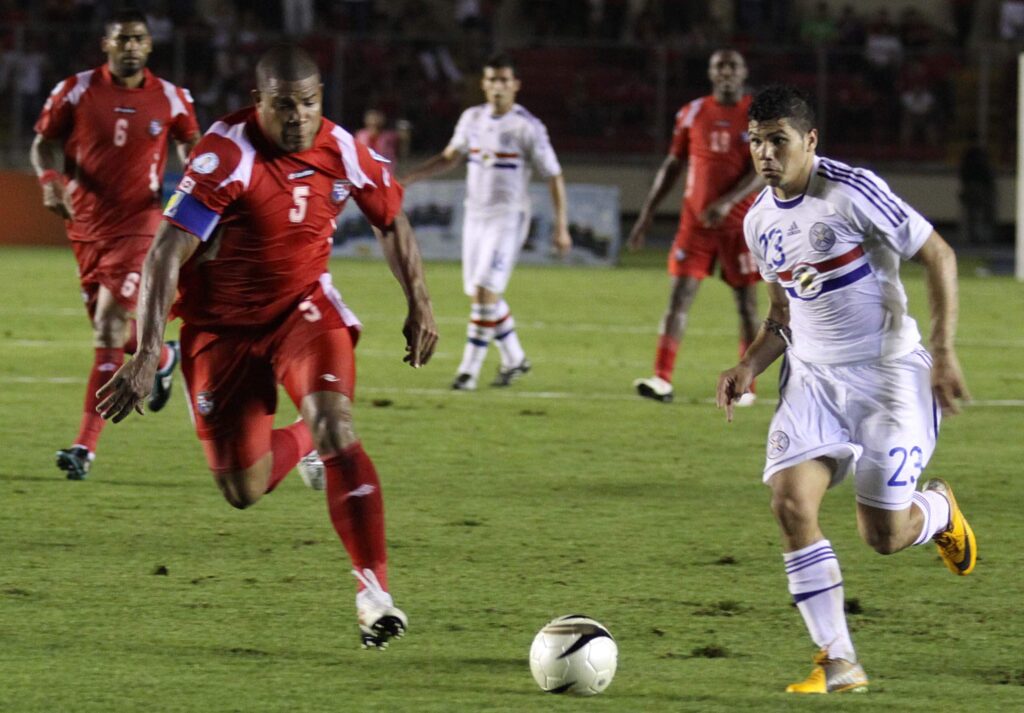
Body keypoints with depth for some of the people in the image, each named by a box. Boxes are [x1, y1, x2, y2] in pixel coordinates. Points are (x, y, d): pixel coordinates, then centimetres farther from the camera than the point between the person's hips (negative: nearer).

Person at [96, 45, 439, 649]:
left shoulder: (342, 151, -11)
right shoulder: (227, 156, -26)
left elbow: (391, 220, 11)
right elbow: (167, 255, -29)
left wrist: (420, 304, 9)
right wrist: (148, 354, -36)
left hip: (304, 310, 2)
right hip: (223, 327, -2)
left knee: (337, 428, -25)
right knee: (244, 491, 1)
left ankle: (375, 592, -20)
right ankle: (302, 442, 38)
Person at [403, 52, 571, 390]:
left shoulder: (528, 127, -10)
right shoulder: (472, 118, 6)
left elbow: (554, 177, -7)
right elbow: (449, 158, 20)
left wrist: (561, 227, -10)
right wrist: (406, 178, 10)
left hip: (508, 219, -6)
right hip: (475, 216, 6)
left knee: (485, 292, -14)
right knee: (480, 294, 10)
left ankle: (469, 371, -10)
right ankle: (514, 359, 28)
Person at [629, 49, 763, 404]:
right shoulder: (692, 114, 7)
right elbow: (672, 165, 13)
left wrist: (728, 201, -24)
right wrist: (646, 214, 10)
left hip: (741, 222, -2)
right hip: (695, 220, 2)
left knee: (746, 302, 2)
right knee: (679, 296, -8)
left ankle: (747, 385, 10)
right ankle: (662, 380, -13)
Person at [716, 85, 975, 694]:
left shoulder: (853, 193, -16)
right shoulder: (760, 221, 6)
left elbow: (938, 256, -10)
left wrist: (944, 353, -16)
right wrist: (750, 367, 1)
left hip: (888, 373, -5)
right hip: (812, 376, 6)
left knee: (884, 535, -5)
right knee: (791, 502, -16)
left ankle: (940, 509, 33)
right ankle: (838, 662, -9)